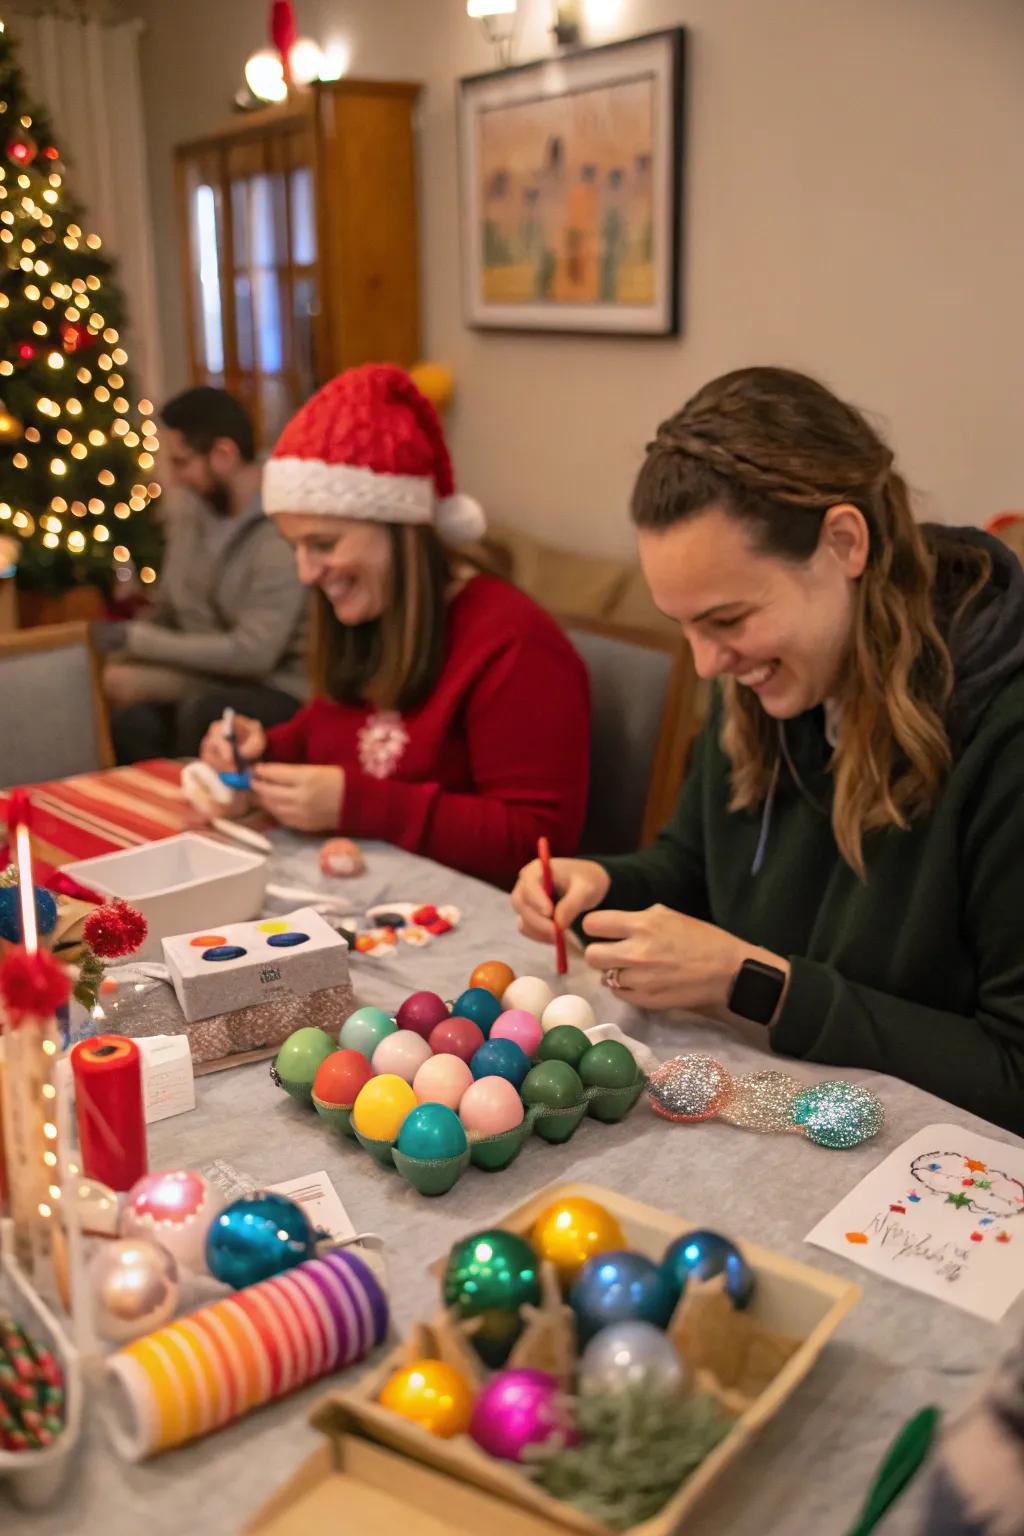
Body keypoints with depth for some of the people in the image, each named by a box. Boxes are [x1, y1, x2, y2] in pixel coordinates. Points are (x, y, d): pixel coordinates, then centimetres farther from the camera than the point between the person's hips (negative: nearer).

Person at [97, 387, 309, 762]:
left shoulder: (285, 528, -18)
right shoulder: (188, 505, 5)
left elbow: (254, 652, -23)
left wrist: (135, 638, -17)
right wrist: (123, 663, -5)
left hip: (278, 692, -5)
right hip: (204, 680, 5)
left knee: (201, 712, -34)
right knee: (130, 716, -25)